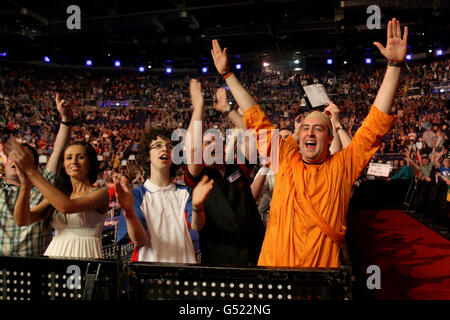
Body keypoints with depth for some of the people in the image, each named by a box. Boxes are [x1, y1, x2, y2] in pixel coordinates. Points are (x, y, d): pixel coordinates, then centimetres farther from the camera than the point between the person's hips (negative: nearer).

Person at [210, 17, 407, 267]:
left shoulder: (342, 166, -1)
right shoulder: (286, 158, 5)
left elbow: (377, 123, -4)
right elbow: (256, 119, 9)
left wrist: (395, 65, -9)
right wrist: (227, 74, 13)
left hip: (325, 266, -1)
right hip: (273, 264, 2)